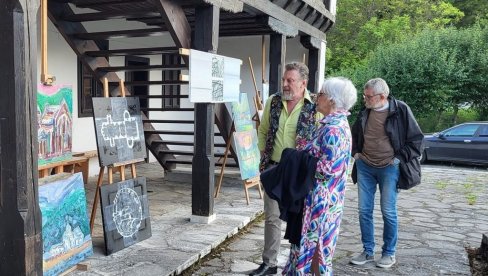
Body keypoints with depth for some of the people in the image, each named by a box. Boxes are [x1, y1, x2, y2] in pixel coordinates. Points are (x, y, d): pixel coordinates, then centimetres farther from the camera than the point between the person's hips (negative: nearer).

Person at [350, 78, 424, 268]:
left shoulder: (400, 110, -10)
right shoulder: (365, 112, 3)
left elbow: (416, 138, -4)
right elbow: (354, 135, 21)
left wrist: (399, 158, -9)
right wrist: (355, 152, 8)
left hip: (389, 168, -4)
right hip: (365, 166, 4)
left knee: (388, 212, 2)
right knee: (364, 210, 6)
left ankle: (389, 253, 20)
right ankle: (368, 251, 20)